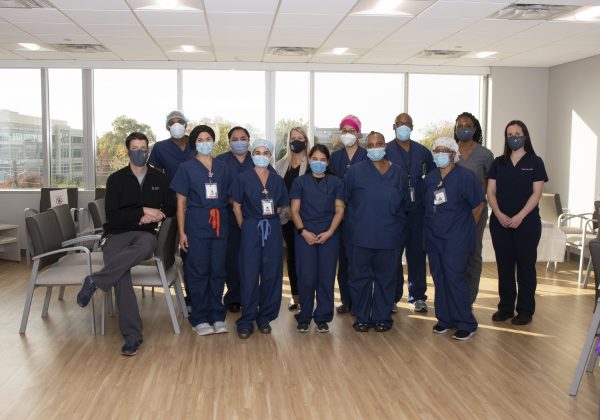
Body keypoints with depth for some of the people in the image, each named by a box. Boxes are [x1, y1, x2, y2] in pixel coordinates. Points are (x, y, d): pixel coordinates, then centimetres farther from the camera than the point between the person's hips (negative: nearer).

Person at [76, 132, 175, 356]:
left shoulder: (160, 178, 11)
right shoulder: (116, 179, 4)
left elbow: (171, 208, 15)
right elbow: (112, 215, -4)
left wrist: (153, 216, -5)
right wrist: (144, 210, -10)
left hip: (145, 234, 1)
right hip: (116, 234, -1)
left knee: (146, 245, -39)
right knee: (122, 278, -28)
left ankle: (95, 281, -27)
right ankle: (132, 335, -22)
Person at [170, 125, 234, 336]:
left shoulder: (223, 168, 11)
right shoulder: (186, 168, 4)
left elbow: (231, 197, 14)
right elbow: (181, 203, 2)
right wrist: (182, 232, -5)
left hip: (220, 223, 3)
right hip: (197, 223, -2)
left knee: (218, 270, 5)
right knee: (198, 271, 0)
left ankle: (217, 316, 15)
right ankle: (199, 318, 9)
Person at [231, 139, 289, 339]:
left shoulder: (277, 179, 8)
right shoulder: (243, 178, 0)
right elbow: (237, 206, 2)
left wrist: (270, 220, 6)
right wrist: (244, 226, 0)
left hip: (272, 229, 3)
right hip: (251, 228, -3)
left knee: (272, 274, 4)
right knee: (249, 275, -3)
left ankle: (265, 318, 18)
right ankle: (246, 321, 5)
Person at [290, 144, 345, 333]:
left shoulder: (336, 182, 9)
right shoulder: (300, 182, 8)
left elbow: (339, 210, 5)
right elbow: (295, 210, 4)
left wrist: (329, 232, -8)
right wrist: (303, 232, -9)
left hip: (329, 236, 1)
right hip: (305, 235, -1)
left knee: (326, 278, 0)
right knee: (306, 278, -4)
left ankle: (322, 318, 12)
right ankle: (304, 318, 9)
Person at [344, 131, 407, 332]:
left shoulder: (398, 173, 9)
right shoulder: (355, 171, 1)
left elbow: (403, 204, 16)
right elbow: (344, 200, 6)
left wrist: (398, 227, 12)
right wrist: (353, 222, 5)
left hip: (389, 237, 2)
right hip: (360, 236, -1)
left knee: (385, 278, 9)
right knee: (360, 277, 6)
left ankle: (382, 317, 21)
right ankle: (362, 317, 18)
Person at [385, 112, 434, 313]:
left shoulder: (423, 152, 11)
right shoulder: (384, 151, 1)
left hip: (417, 210, 3)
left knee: (417, 253, 6)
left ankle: (418, 296, 16)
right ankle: (392, 297, 13)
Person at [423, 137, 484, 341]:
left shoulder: (465, 176, -7)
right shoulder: (430, 178, 9)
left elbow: (478, 206, -1)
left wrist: (466, 228, 6)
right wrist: (433, 225, 15)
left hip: (456, 239, -6)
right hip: (433, 237, 6)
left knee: (455, 278, -8)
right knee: (439, 278, 9)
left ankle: (466, 324, 3)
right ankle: (445, 319, 21)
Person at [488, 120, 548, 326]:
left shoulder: (535, 162, 2)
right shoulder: (499, 162, 9)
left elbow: (536, 193, -5)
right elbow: (491, 191, 5)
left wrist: (520, 216, -15)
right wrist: (499, 214, -10)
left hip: (527, 222, -3)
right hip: (500, 222, 3)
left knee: (525, 265, 2)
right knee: (504, 265, 7)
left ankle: (525, 310, 11)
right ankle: (505, 307, 17)